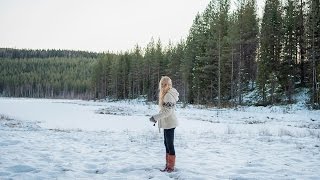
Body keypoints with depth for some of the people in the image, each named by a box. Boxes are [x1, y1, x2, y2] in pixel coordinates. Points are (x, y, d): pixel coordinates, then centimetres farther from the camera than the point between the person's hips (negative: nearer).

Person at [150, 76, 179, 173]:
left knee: (170, 144, -2)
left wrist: (155, 117, -25)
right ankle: (168, 165, 27)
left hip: (169, 123, -10)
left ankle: (171, 166, 7)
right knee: (167, 144, 16)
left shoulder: (169, 95, -19)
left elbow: (168, 111, -25)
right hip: (167, 123, 10)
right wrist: (157, 118, 16)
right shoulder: (164, 94, 12)